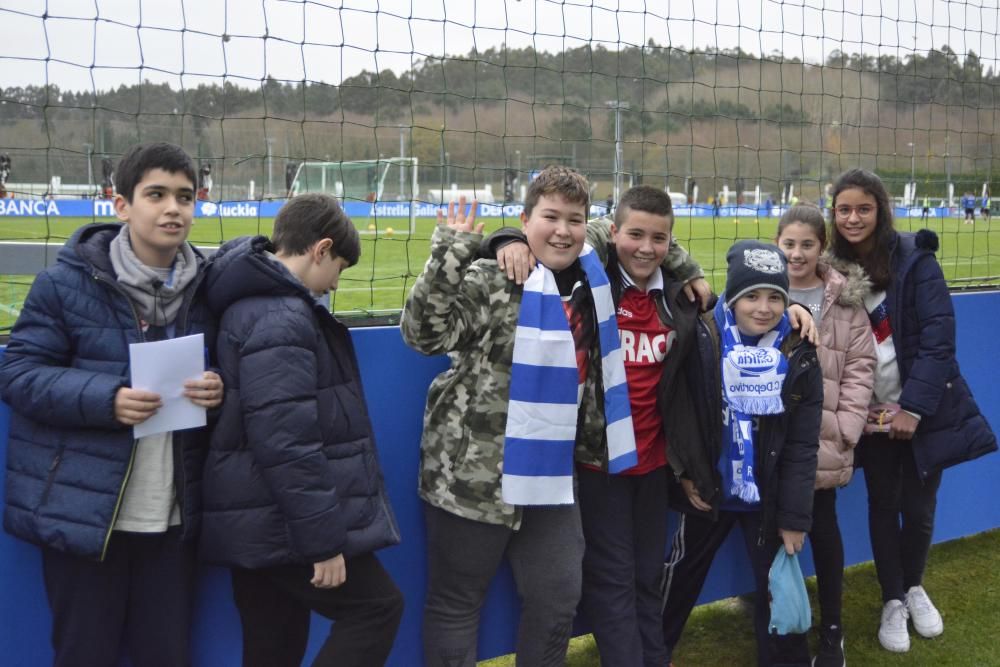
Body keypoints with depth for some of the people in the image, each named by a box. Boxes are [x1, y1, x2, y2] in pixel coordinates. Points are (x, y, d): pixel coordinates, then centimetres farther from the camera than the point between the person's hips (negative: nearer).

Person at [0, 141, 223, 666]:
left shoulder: (204, 288, 6)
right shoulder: (67, 283, -8)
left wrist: (217, 391, -8)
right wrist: (106, 400, -22)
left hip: (173, 520, 4)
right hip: (84, 514, -3)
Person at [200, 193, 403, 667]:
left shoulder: (255, 302, 14)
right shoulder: (280, 319, -19)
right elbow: (286, 441, -24)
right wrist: (323, 540, -20)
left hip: (261, 522, 10)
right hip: (282, 524, -10)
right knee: (378, 607, 2)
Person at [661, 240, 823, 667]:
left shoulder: (799, 354, -9)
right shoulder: (701, 340, -14)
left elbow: (802, 445, -8)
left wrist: (795, 516, -9)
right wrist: (684, 473, -8)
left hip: (769, 495, 0)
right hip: (707, 488, 0)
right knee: (681, 578, 16)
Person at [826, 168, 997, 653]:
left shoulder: (914, 258, -11)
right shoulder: (834, 269, -1)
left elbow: (938, 334, -15)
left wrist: (914, 407, -19)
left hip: (922, 409, -2)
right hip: (873, 414, 2)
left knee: (919, 507, 7)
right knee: (884, 505, 10)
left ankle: (914, 588, 34)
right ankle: (892, 602, 28)